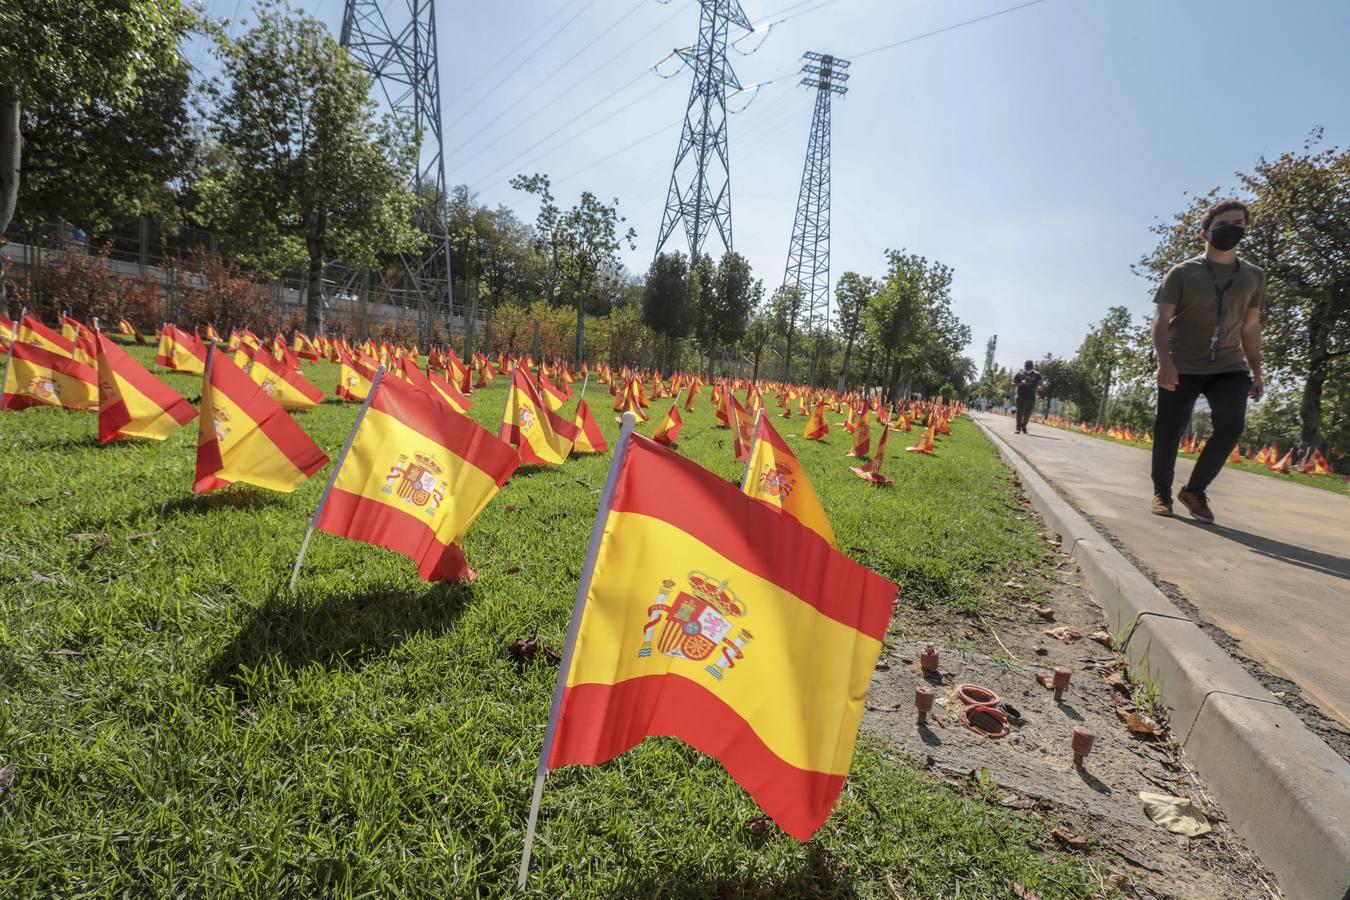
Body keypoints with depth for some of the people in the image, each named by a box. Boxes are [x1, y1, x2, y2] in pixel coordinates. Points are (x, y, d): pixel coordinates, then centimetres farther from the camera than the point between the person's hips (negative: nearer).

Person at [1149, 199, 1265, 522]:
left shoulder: (1254, 276, 11)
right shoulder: (1182, 273, -1)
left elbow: (1251, 327, 17)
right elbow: (1161, 320, -9)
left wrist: (1256, 371, 12)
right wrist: (1164, 360, -25)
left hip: (1229, 366, 3)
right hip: (1181, 368, -3)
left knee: (1231, 425, -16)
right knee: (1168, 432, -2)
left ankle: (1194, 490, -4)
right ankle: (1161, 493, 16)